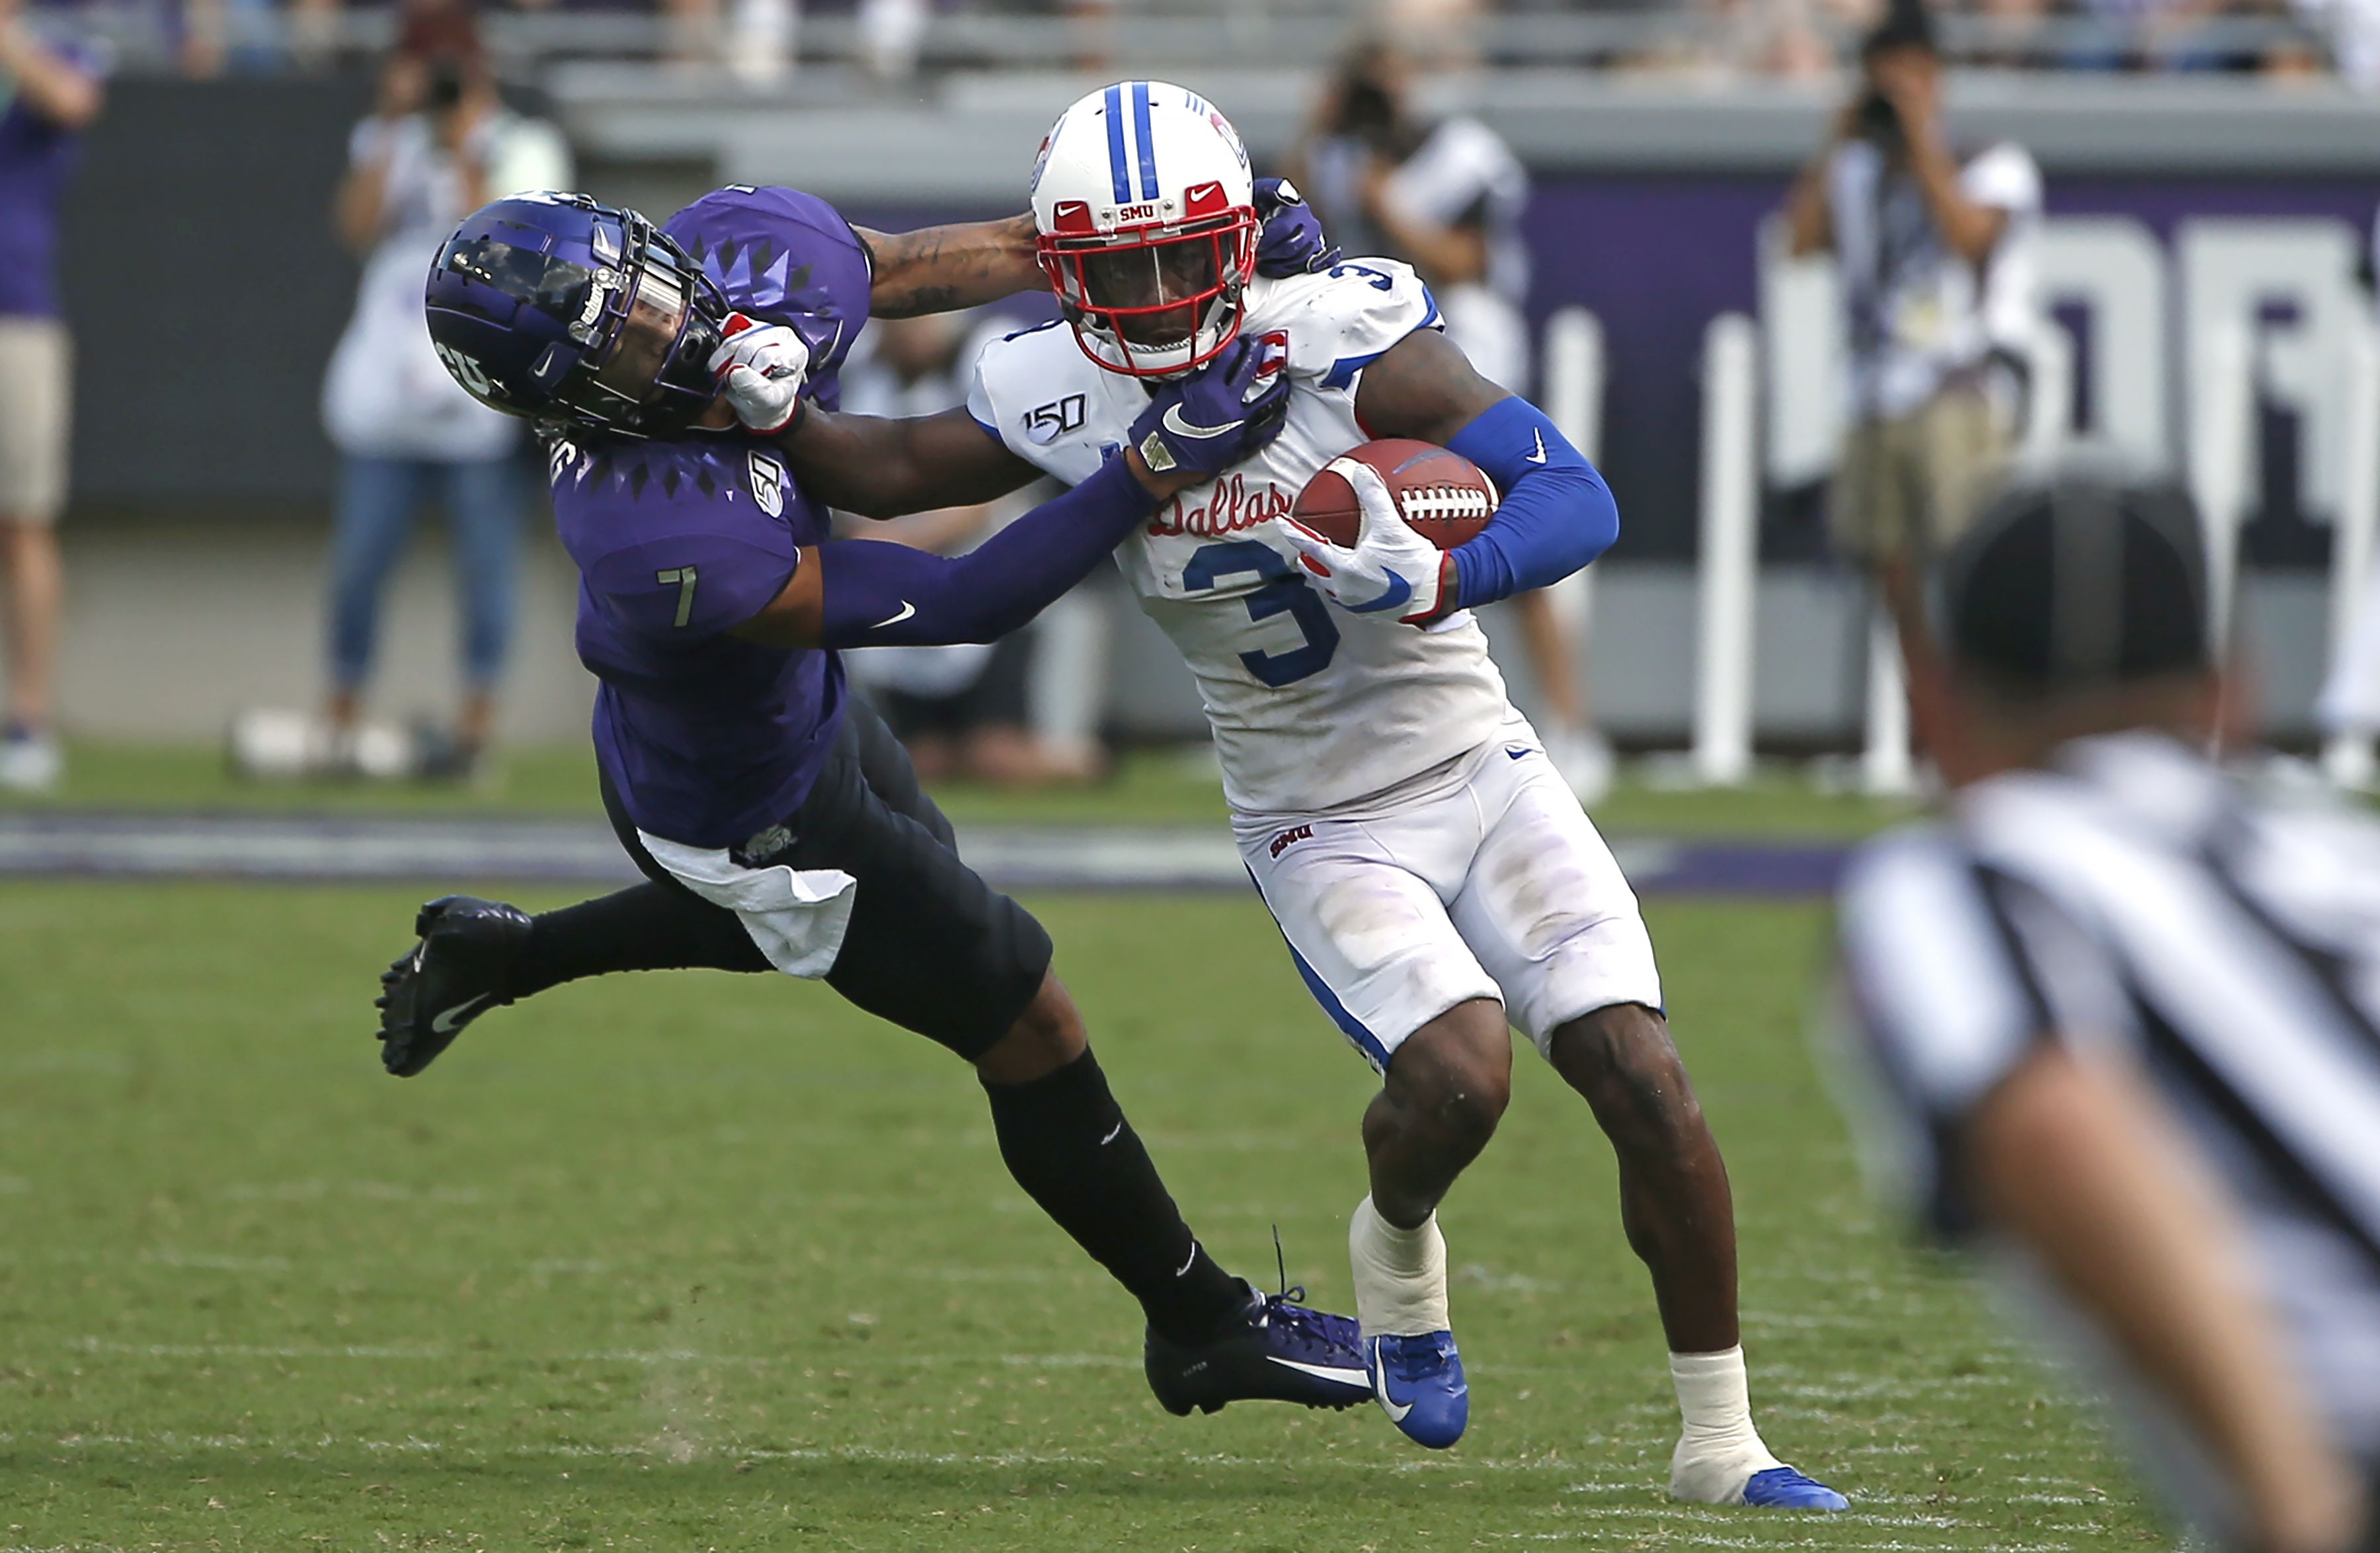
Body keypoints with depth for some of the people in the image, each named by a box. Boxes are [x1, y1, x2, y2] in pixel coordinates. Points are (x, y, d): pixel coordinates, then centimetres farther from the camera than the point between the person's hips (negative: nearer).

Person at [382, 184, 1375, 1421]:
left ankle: (492, 956, 49)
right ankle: (1203, 1325, 31)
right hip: (751, 812, -8)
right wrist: (1155, 470, -41)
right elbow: (960, 605, -38)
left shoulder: (743, 247, -27)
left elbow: (921, 265, -7)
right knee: (1027, 1030, 7)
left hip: (800, 710, 8)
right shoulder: (661, 546, -44)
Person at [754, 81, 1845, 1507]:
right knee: (1458, 1075, -25)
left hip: (1479, 768, 0)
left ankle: (1721, 1441, 2)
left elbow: (1578, 499, -21)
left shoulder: (1344, 344, -18)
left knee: (1643, 1081, -12)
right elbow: (885, 470, 8)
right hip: (1321, 834, 0)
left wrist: (1439, 578, -39)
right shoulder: (1064, 402, -8)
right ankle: (1396, 1244, 11)